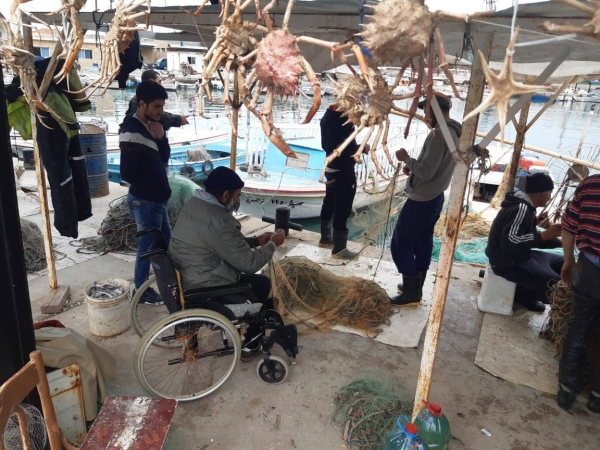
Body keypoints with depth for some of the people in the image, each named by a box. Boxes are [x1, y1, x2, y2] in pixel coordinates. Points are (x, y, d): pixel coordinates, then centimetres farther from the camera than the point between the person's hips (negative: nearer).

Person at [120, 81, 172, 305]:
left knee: (165, 237, 22)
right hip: (144, 200, -9)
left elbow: (164, 159, 8)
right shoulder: (131, 132, -19)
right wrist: (153, 188, -13)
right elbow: (127, 173, -23)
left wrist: (161, 138, -9)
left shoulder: (150, 126, 8)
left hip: (156, 198, 9)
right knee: (147, 245, 3)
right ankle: (142, 290, 20)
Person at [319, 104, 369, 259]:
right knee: (342, 209, -1)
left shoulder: (330, 115, 7)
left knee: (329, 204, 20)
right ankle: (339, 249, 9)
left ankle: (325, 238, 35)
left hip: (331, 168, 10)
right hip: (343, 171, -10)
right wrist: (362, 148, -16)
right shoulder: (341, 118, -23)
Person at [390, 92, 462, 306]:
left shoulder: (439, 134, -23)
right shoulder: (454, 132, 9)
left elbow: (426, 172, -26)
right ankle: (415, 287, 28)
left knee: (401, 243, 0)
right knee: (422, 243, 16)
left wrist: (406, 158, -12)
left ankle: (411, 292, 7)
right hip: (434, 198, 10)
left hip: (421, 200, -10)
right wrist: (412, 167, 6)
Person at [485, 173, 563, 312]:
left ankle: (525, 290, 11)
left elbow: (527, 238, 14)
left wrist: (560, 241, 8)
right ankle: (523, 294, 8)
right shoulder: (521, 208, -23)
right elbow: (509, 242, -32)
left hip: (520, 256, 10)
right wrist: (544, 235, -28)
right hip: (508, 263, -10)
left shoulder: (526, 207, 7)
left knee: (562, 263, 16)